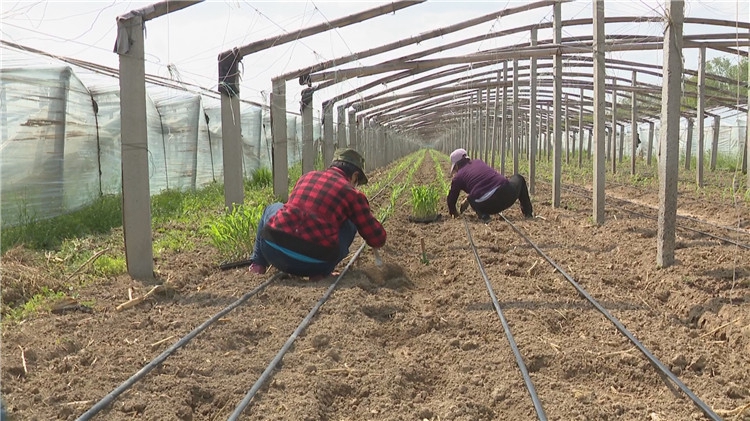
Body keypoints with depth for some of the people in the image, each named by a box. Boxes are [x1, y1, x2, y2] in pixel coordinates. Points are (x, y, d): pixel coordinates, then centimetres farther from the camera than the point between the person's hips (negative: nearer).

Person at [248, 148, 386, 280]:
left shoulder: (307, 176, 22)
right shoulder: (353, 194, 9)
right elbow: (378, 239, 14)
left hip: (273, 251, 4)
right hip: (313, 262, -3)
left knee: (272, 208, 36)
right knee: (350, 225, 22)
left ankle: (258, 264, 24)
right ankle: (322, 272, 9)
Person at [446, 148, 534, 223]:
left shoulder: (458, 177, 12)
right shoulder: (478, 162, 25)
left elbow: (451, 199, 22)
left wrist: (454, 213, 44)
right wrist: (466, 201, 51)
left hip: (487, 206, -3)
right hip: (507, 194, 3)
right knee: (518, 178, 36)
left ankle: (483, 215, 2)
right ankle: (528, 213, 33)